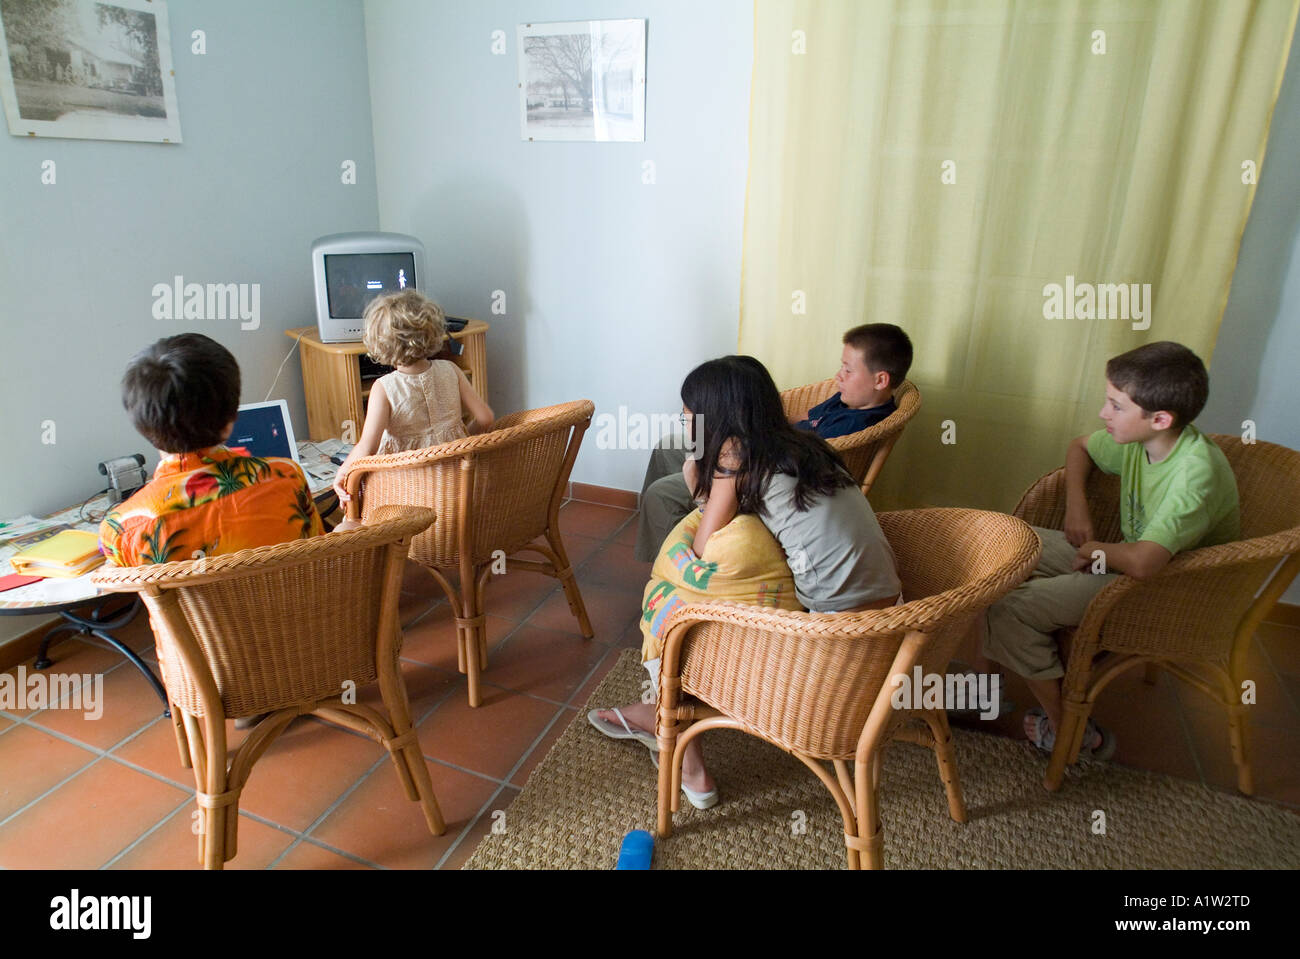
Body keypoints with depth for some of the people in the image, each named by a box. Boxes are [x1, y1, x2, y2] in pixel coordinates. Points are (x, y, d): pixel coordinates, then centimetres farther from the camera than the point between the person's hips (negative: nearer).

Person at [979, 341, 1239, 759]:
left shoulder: (1197, 472, -30)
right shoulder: (1135, 440, -6)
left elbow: (1143, 562, -40)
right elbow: (1079, 447, 17)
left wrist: (1096, 550, -18)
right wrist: (1076, 502, 1)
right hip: (1127, 556, 9)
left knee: (1010, 607, -21)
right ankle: (985, 677, 6)